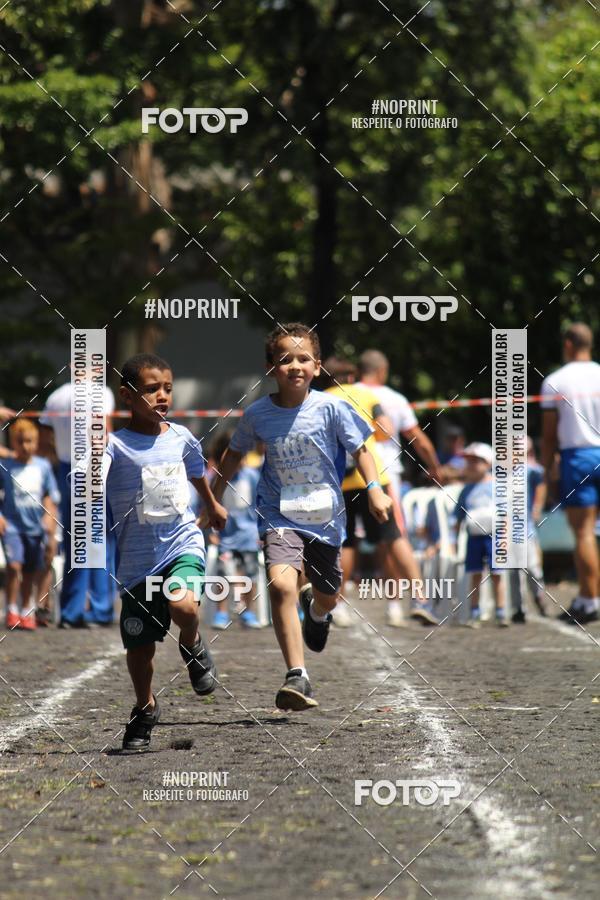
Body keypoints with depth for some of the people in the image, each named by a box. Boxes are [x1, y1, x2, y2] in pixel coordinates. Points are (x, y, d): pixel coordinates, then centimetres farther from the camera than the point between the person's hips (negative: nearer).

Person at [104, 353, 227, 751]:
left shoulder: (181, 437, 3)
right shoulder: (116, 446, -11)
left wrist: (212, 504, 42)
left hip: (183, 543, 1)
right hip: (138, 558, -1)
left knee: (182, 604, -29)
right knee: (139, 645, 6)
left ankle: (193, 646, 6)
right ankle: (145, 709, 33)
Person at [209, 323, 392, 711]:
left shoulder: (330, 408, -11)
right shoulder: (258, 414, -6)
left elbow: (359, 449, 0)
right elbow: (235, 454, 12)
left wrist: (375, 489, -13)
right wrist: (214, 500, 15)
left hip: (325, 516, 1)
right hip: (280, 516, -1)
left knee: (328, 597, 17)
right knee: (281, 584, -26)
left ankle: (316, 609, 59)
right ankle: (297, 676, -25)